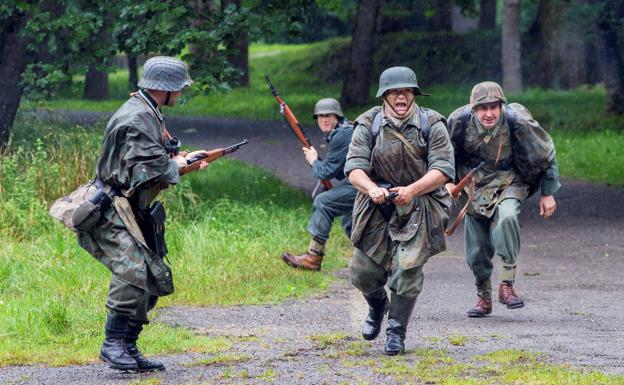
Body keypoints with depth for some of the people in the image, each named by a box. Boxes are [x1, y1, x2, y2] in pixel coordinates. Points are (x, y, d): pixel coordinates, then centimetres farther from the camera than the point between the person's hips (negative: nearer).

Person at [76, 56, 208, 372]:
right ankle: (113, 343, -20)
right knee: (133, 270, -25)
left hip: (133, 214, 11)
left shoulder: (149, 115, 14)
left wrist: (186, 158, 12)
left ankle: (128, 347, 13)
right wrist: (177, 165, -12)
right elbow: (146, 171, -29)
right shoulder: (137, 119, -20)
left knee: (155, 279, 9)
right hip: (111, 213, -11)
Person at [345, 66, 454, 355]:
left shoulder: (431, 124, -6)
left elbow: (442, 170, -12)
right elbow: (354, 167, -9)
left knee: (407, 270, -14)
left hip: (419, 208, -2)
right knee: (363, 273, 5)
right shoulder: (368, 125, -3)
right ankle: (377, 307, 40)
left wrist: (412, 190, -28)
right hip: (377, 208, 2)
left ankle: (396, 332, 2)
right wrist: (372, 189, -30)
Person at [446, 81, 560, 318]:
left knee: (506, 217, -34)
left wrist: (547, 193, -1)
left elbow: (545, 155, -6)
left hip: (509, 184, -3)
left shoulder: (518, 122, -22)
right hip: (474, 186, 3)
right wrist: (448, 181, 1)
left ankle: (507, 283, -26)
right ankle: (483, 297, 27)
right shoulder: (459, 121, -17)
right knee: (477, 249, 3)